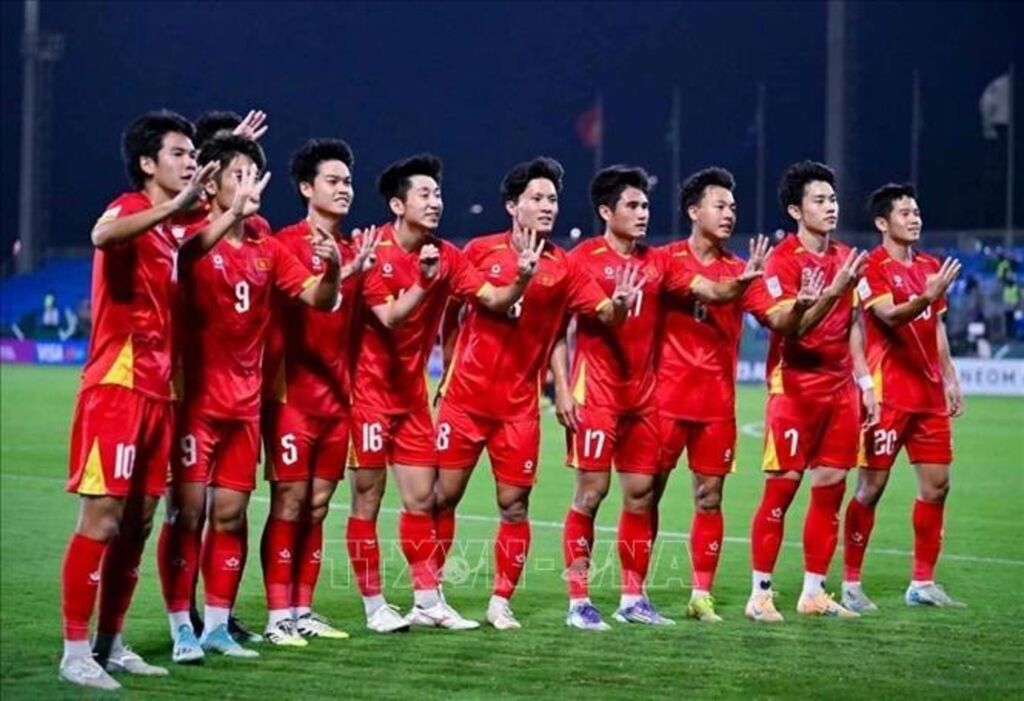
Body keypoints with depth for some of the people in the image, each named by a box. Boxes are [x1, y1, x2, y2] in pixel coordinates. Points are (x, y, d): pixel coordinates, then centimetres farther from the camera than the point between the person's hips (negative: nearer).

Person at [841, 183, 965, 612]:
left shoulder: (930, 267, 15)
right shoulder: (873, 267, -9)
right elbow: (889, 316, -24)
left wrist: (950, 378, 17)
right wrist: (927, 297, -40)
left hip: (929, 394, 7)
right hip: (889, 394, -7)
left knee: (936, 484, 6)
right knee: (872, 485, -3)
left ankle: (922, 583, 15)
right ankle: (850, 584, 4)